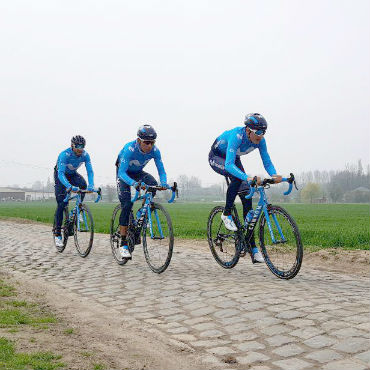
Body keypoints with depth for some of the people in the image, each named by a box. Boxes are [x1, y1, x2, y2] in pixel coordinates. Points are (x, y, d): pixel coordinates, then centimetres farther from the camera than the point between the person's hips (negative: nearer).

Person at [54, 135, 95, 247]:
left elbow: (90, 171, -25)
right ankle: (57, 234, -5)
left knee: (83, 184, -31)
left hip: (73, 174, 4)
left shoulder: (85, 155, -22)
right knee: (61, 203, -12)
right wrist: (69, 186, -58)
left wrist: (91, 185, -44)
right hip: (60, 175, -4)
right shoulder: (65, 155, -34)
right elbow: (61, 173, -42)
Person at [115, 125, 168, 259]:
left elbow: (161, 171, -19)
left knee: (153, 185, -28)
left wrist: (164, 183, -41)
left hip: (138, 172, 4)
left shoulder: (155, 151, -24)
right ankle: (123, 243, -12)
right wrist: (135, 183, -56)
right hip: (124, 173, -4)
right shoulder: (130, 149, -35)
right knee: (127, 204, -17)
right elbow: (122, 172, -38)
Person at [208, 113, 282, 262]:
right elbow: (228, 165, -48)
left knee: (246, 197, -8)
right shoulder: (236, 136, -39)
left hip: (233, 158, 5)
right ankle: (226, 214, -12)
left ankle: (253, 248, -6)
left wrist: (274, 175, -40)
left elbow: (267, 162, -18)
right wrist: (248, 177, -63)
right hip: (217, 157, -5)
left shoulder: (260, 140, -22)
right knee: (237, 178, -38)